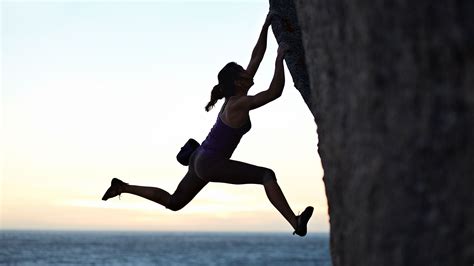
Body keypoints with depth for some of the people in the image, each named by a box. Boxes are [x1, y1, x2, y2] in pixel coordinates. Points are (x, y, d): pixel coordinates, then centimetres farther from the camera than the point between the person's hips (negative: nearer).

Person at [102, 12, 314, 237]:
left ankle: (123, 187, 26)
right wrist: (280, 57, -23)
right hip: (210, 164, -10)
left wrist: (266, 26, 6)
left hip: (201, 160, 10)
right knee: (267, 175, -16)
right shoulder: (239, 104, -19)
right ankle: (295, 223, -25)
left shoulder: (235, 96, 5)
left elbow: (256, 58, 8)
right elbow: (275, 92, -29)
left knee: (173, 203, 24)